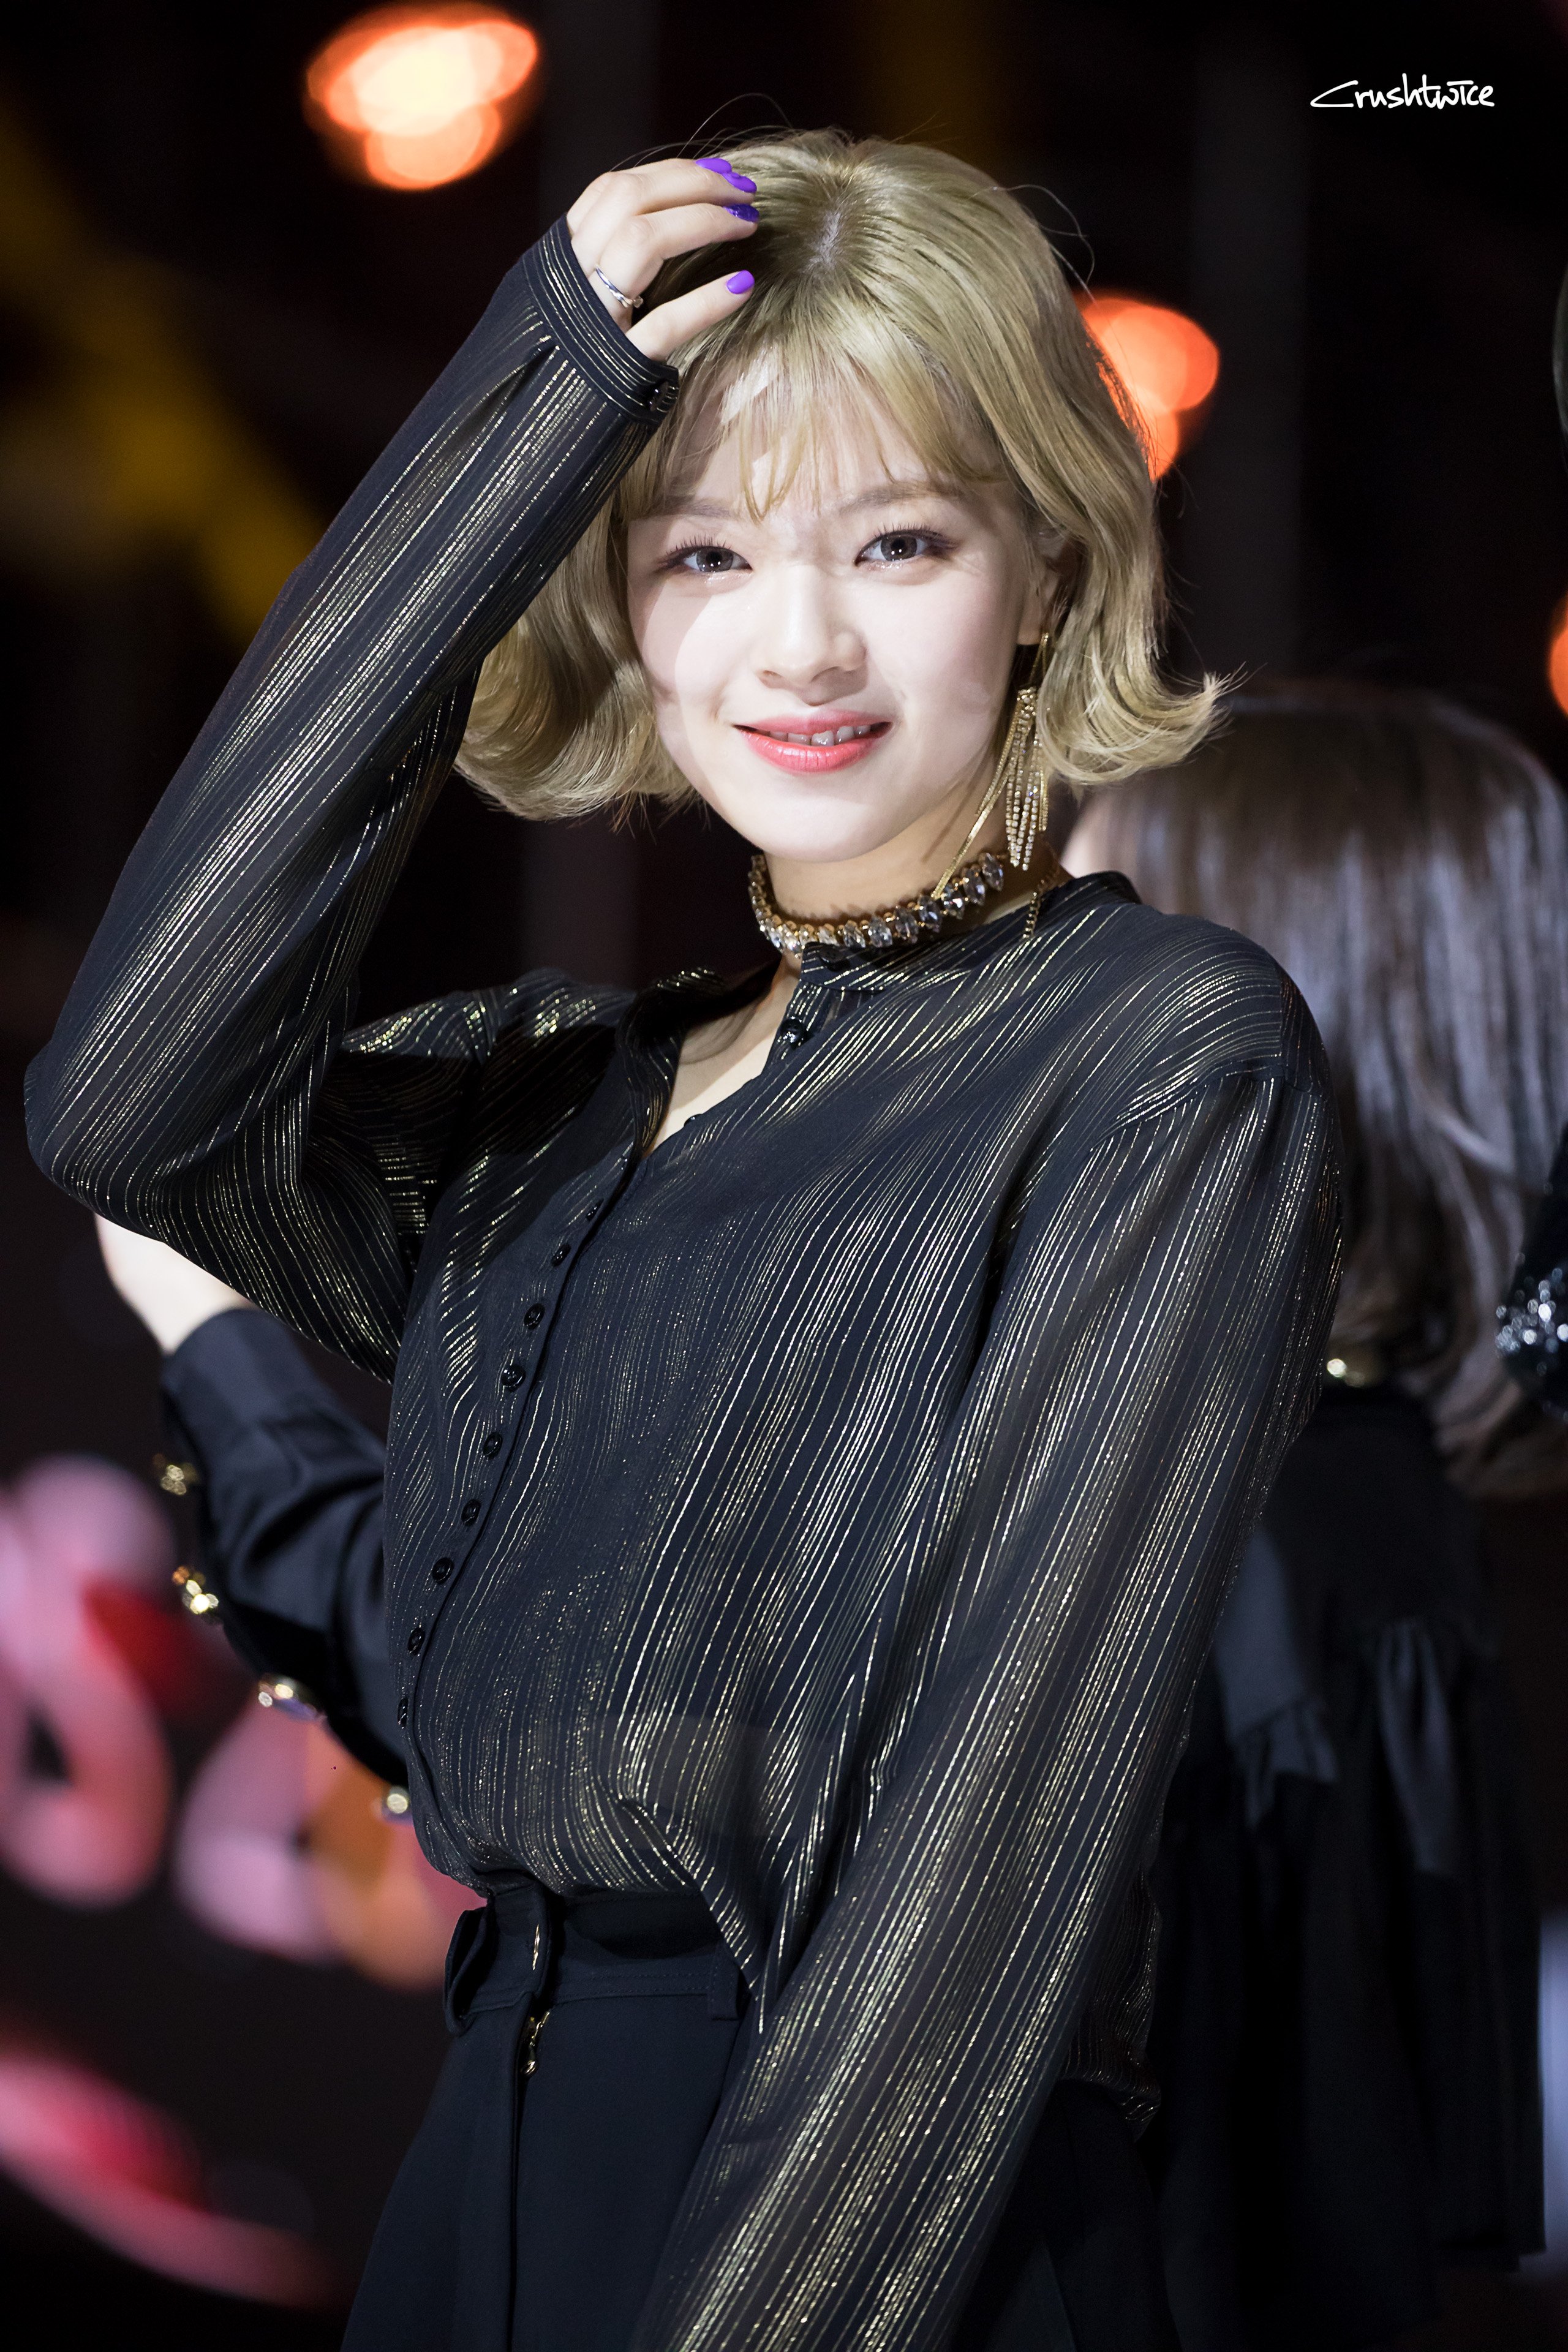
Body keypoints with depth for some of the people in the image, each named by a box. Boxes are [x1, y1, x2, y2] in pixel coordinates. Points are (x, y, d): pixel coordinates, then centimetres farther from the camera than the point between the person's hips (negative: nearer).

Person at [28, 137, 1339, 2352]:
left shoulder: (1171, 1062, -5)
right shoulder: (566, 1099, 12)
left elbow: (1015, 1795, -13)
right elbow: (127, 1103, -9)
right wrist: (504, 434, -9)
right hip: (491, 2167, 6)